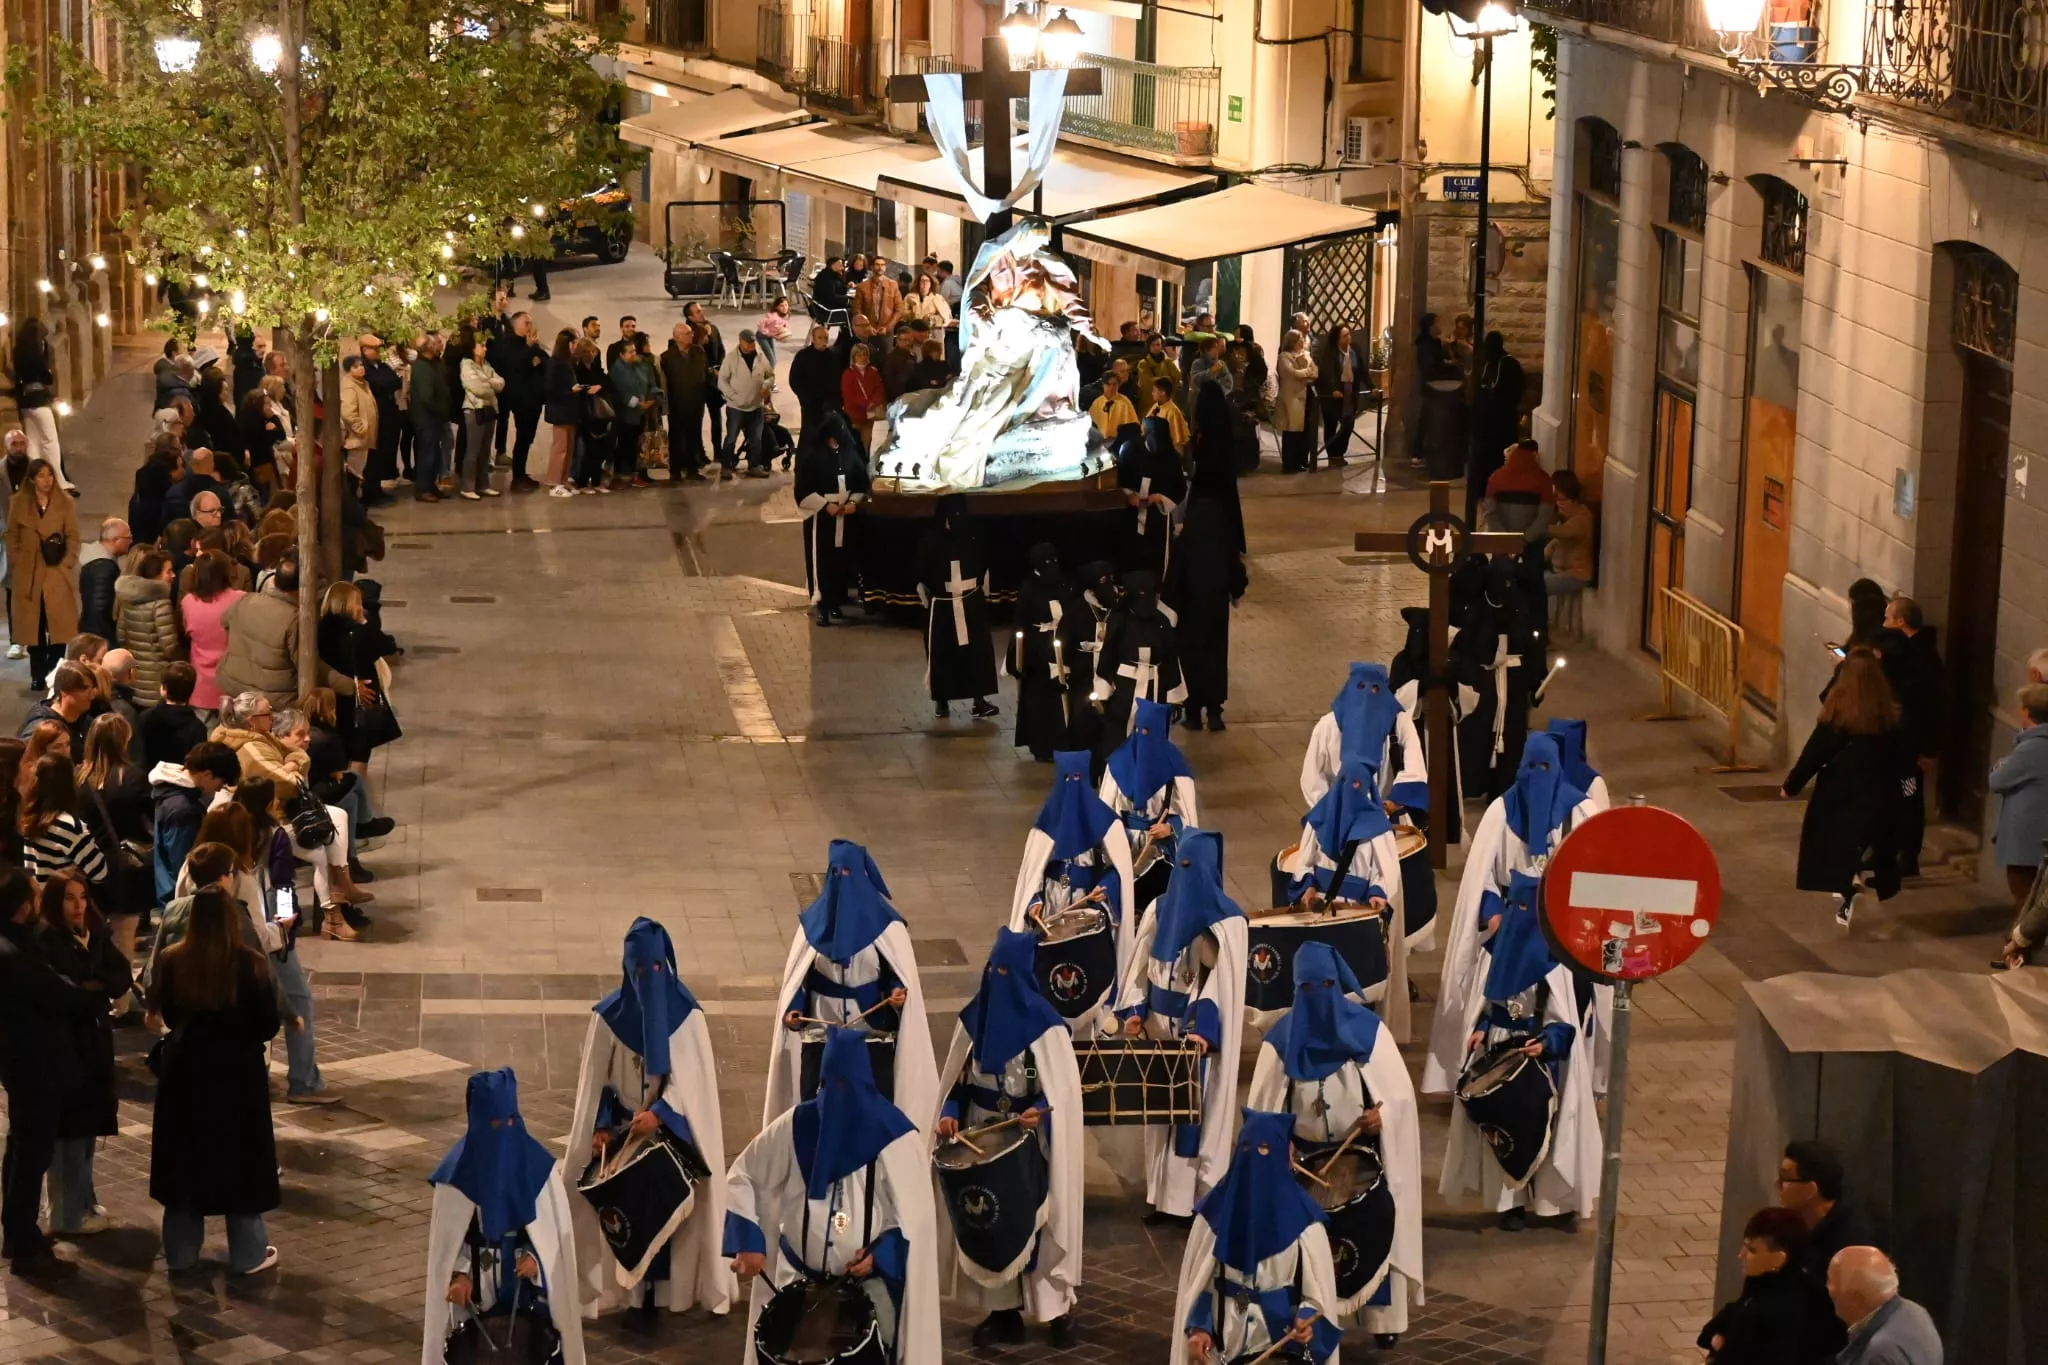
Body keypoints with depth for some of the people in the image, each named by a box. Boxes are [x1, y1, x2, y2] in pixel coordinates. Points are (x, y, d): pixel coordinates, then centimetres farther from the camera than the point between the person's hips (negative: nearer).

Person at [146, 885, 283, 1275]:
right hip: (237, 1072, -3)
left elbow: (168, 1016, 6)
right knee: (239, 1159, 8)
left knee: (186, 1157, 14)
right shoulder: (249, 963, -17)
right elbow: (268, 1025, -12)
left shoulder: (172, 961, -8)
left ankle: (180, 1252, 20)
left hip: (184, 1070, 3)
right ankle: (247, 1254, 14)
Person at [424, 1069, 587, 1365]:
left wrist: (536, 1258, -17)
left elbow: (555, 1225, -1)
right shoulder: (459, 1169, -9)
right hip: (476, 1278, 0)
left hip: (527, 1273, 1)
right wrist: (459, 1274, -16)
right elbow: (445, 1232, -3)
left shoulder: (536, 1162, -7)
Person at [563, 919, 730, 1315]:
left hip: (674, 1131, -1)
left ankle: (669, 1286, 9)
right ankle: (627, 1285, 8)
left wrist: (660, 1113, -23)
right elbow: (597, 1079, -1)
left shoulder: (686, 1014, -8)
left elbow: (692, 1077, -11)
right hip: (621, 1131, 1)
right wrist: (600, 1127, -11)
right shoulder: (608, 1015, -6)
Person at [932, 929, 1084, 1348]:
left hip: (1031, 1147, -5)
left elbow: (1063, 1090, -13)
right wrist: (949, 1114, -7)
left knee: (1032, 1220, 1)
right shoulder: (974, 1019, 2)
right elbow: (958, 1079, 10)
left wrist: (1039, 1113, -31)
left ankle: (1057, 1308, 13)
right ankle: (1002, 1311, 16)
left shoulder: (1045, 1026, -13)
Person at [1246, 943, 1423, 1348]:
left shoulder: (1367, 1029, -5)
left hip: (1363, 1153, -1)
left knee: (1372, 1231, 0)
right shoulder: (1282, 1037, -1)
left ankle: (1382, 1318, 9)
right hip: (1304, 1157, 1)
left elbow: (1400, 1090, -5)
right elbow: (1263, 1102, 1)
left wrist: (1382, 1114, -25)